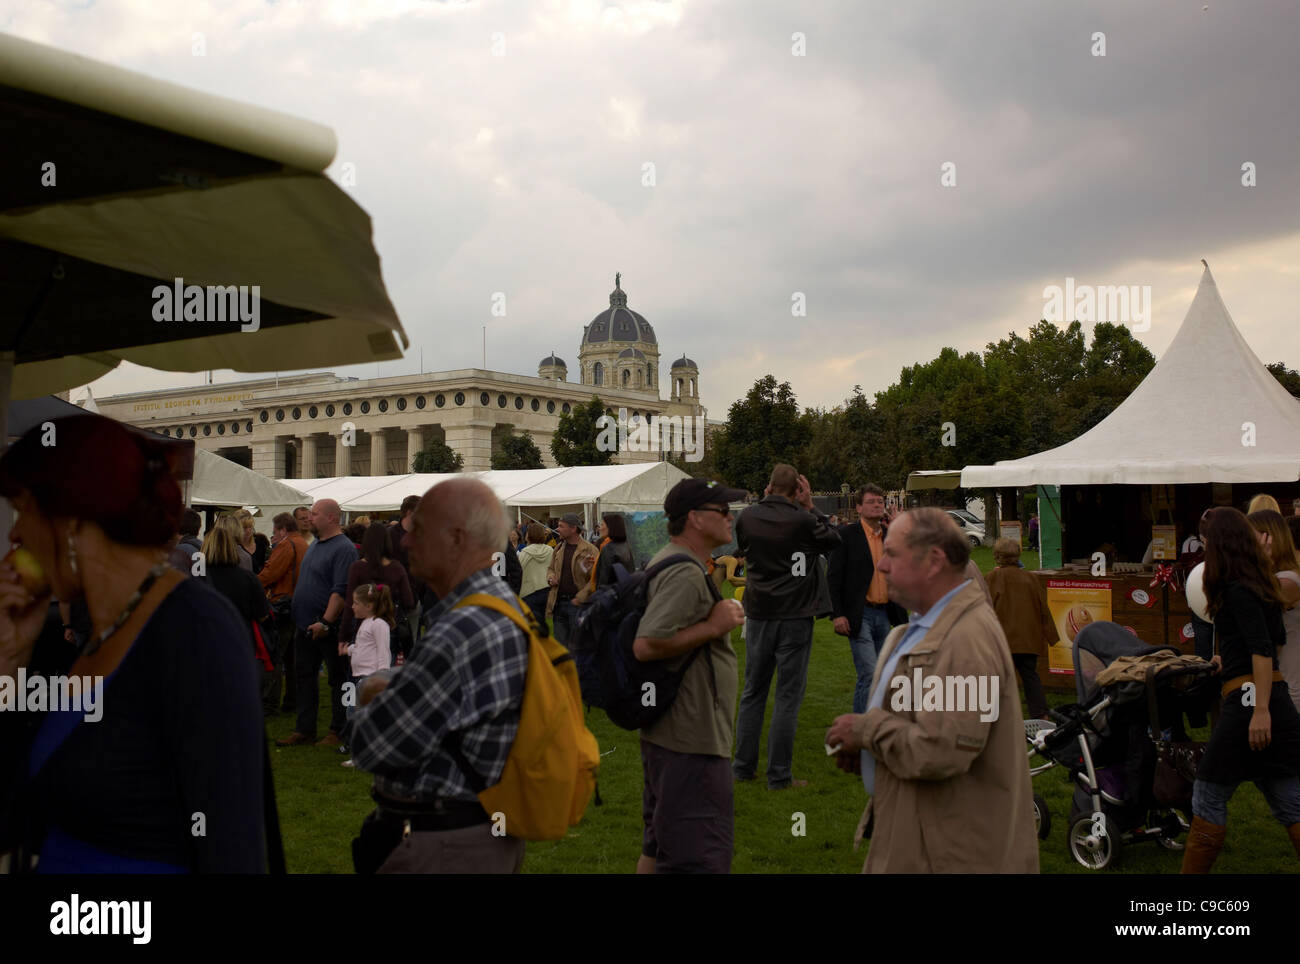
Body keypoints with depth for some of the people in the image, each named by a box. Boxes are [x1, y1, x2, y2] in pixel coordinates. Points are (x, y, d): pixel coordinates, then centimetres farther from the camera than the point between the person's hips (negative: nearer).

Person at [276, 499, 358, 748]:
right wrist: (296, 616, 17)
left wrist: (325, 622, -27)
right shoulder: (314, 545, 15)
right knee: (304, 676, 12)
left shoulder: (344, 548, -14)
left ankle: (338, 732, 10)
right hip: (305, 625, 9)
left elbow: (341, 590, -22)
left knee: (337, 679, 2)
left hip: (328, 629, -9)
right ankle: (304, 730, 19)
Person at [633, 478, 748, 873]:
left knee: (659, 848, 21)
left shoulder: (666, 561, 14)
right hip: (691, 739, -11)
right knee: (698, 858, -6)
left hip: (667, 733, 11)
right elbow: (645, 645, -29)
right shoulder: (685, 573, -20)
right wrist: (713, 626, -21)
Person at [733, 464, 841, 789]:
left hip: (758, 614, 4)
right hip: (795, 616, -4)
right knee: (788, 696, 2)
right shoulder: (803, 520, -13)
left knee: (752, 692, 15)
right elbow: (833, 540, 6)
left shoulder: (747, 517, -2)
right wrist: (810, 507, 7)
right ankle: (779, 775, 5)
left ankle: (743, 766, 20)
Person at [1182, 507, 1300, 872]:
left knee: (1208, 800, 0)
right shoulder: (1262, 586, 16)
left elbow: (1263, 650, -21)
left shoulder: (1236, 591, -11)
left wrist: (1260, 709, -26)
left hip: (1248, 701, -9)